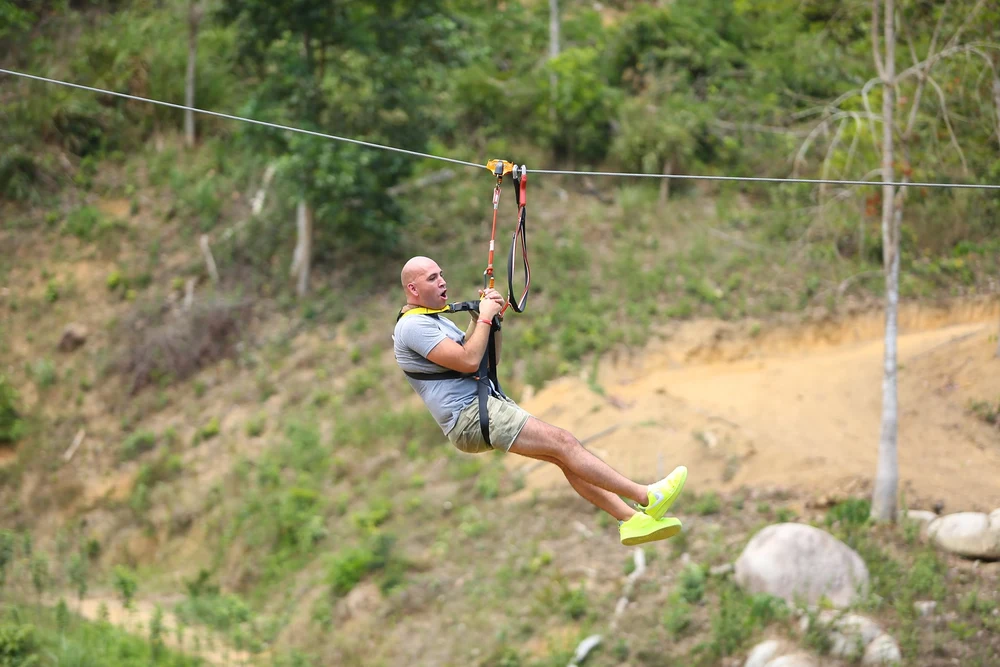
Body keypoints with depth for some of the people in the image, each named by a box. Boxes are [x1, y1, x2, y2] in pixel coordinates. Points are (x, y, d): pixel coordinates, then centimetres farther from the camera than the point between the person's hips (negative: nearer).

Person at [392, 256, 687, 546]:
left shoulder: (437, 321, 22)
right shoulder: (412, 326, -10)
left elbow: (491, 358, 23)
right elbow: (468, 361, -20)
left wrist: (493, 319, 8)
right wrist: (484, 318, -8)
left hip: (487, 404, 10)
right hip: (470, 416, -10)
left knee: (563, 455, -2)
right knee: (562, 442, -16)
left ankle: (631, 519, -8)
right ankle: (646, 497, -17)